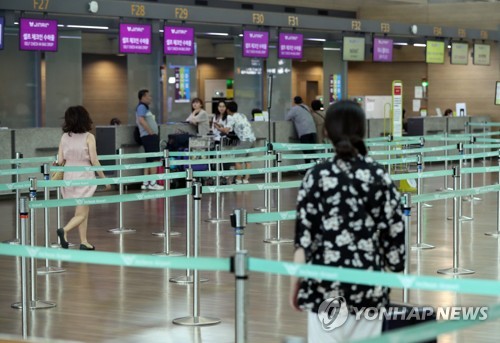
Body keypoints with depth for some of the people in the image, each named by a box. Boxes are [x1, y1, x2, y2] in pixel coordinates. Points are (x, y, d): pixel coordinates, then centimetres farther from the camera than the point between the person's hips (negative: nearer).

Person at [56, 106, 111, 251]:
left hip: (69, 176, 5)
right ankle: (64, 230, -24)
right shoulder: (88, 137, -9)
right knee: (81, 214, 1)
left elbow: (61, 161, 1)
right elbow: (94, 161, -9)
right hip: (84, 176, -5)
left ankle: (84, 242, 16)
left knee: (82, 211, 16)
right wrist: (104, 178, -1)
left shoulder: (65, 137, 2)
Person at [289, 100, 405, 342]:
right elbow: (394, 231, 1)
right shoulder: (380, 176, 0)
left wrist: (295, 287, 5)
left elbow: (304, 238, -5)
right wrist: (395, 264, 19)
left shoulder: (317, 177, -4)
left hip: (324, 285, -2)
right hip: (369, 286, 2)